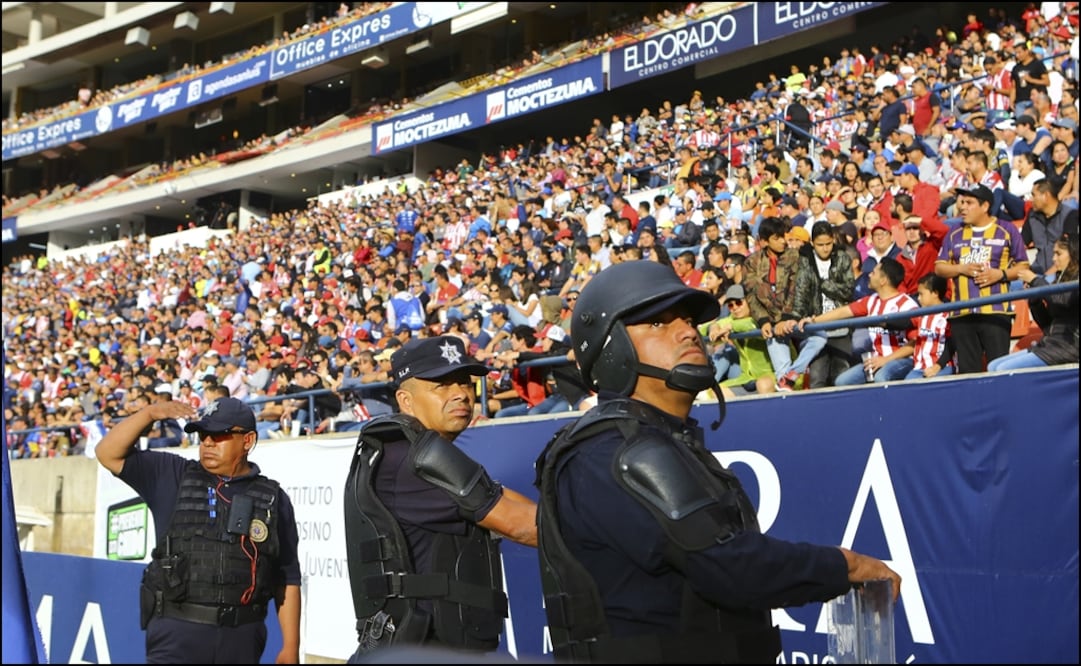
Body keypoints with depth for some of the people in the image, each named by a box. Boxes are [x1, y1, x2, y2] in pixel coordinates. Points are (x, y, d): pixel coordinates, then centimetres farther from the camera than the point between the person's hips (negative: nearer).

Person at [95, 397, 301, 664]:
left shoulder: (274, 500, 7)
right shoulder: (172, 477, 8)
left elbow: (288, 580, 5)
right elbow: (109, 453, 3)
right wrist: (149, 413, -9)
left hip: (241, 640, 1)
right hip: (177, 633, -1)